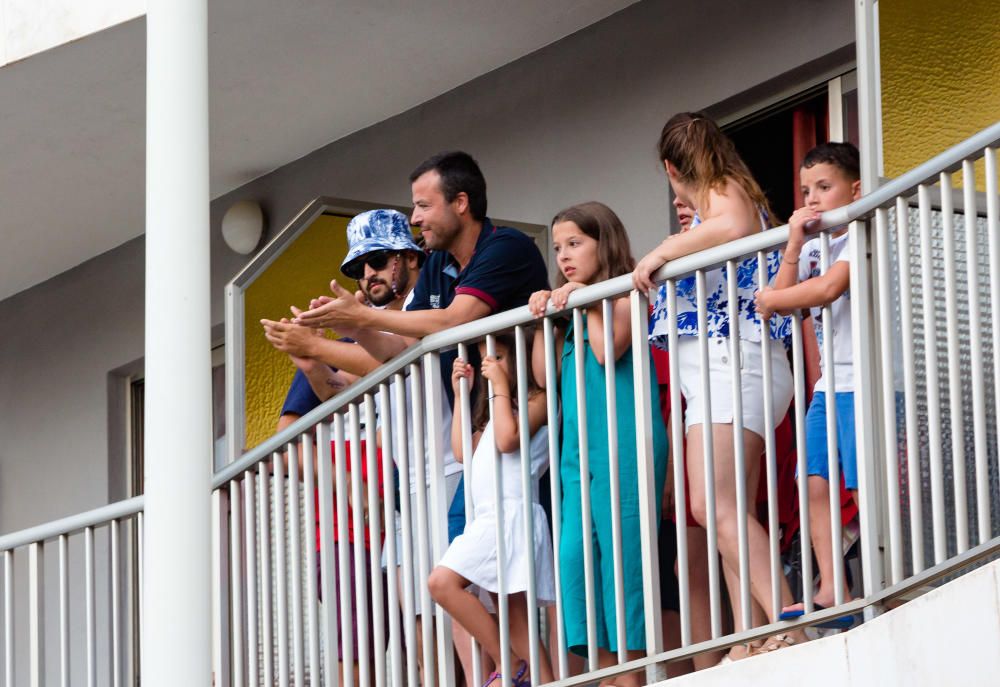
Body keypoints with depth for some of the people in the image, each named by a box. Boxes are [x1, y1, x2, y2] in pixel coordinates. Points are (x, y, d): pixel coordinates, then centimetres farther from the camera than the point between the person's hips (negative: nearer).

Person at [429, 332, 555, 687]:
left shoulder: (538, 398, 0)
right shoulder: (499, 407, 27)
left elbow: (507, 440, -15)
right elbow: (463, 450, 20)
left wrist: (500, 386, -7)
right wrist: (459, 393, 20)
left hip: (511, 515, -9)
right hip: (486, 518, 9)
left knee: (443, 581, -19)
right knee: (513, 614, 1)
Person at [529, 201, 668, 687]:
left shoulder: (624, 296, 1)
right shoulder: (570, 305, 22)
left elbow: (607, 350, -15)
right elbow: (545, 374, 16)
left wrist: (588, 299, -7)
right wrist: (543, 319, 7)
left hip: (621, 442, -8)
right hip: (579, 446, 8)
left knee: (619, 549, -9)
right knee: (575, 552, -2)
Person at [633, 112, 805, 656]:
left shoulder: (725, 192, -2)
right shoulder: (720, 202, 25)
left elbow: (735, 226, -26)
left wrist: (663, 250, -20)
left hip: (735, 362, -10)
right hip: (708, 375, 10)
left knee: (714, 506, -22)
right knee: (730, 514, 0)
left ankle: (788, 625, -32)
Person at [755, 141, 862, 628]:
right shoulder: (812, 247, 15)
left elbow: (829, 287, -23)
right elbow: (783, 301, 5)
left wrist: (770, 300, -10)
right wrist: (793, 245, -4)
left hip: (865, 381, -8)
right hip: (829, 382, 8)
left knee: (866, 486, -10)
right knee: (816, 483, 1)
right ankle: (831, 593, 0)